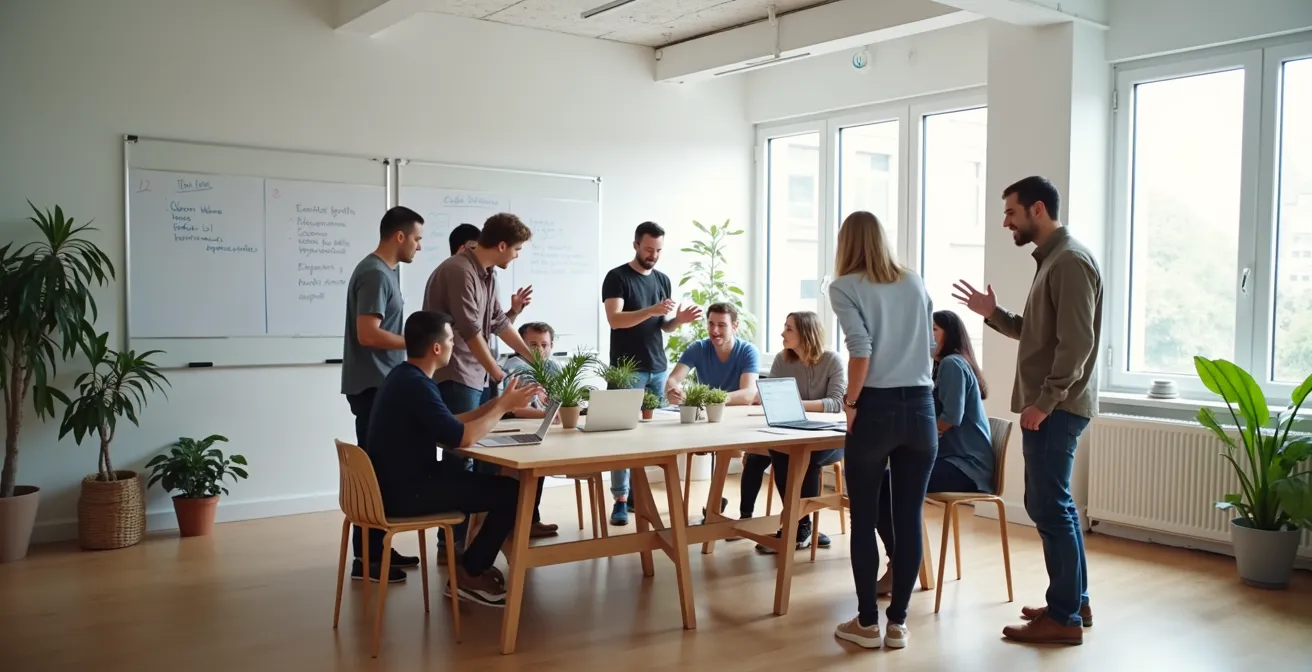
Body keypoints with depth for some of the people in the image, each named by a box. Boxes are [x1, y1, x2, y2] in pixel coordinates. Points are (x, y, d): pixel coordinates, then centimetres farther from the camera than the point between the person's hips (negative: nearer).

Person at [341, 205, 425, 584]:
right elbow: (368, 334, -23)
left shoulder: (386, 270, 15)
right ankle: (366, 559, 0)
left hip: (381, 385, 10)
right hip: (372, 387, -10)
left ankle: (377, 548, 20)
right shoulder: (375, 274, -16)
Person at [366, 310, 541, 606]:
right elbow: (461, 438, -26)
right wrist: (504, 406, -13)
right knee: (511, 491, -9)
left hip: (400, 482, 10)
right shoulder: (415, 384, -22)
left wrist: (496, 403, 11)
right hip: (407, 492, -10)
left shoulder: (404, 376, 11)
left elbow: (447, 425, 16)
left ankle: (474, 564, 22)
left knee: (492, 479, 19)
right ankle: (469, 574, 5)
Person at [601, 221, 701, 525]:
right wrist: (651, 310, -27)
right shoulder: (617, 277, -4)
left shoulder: (663, 279, 14)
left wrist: (679, 319, -5)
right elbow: (614, 319, -16)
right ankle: (621, 500, -3)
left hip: (658, 369, 6)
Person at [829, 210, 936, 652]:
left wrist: (851, 403, -4)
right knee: (909, 519, 8)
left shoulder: (845, 287, -1)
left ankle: (867, 623, 15)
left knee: (864, 520, 8)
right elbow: (929, 346, 19)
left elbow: (861, 349, -13)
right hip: (920, 407, 4)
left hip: (876, 408, -4)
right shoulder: (915, 283, 13)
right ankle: (898, 623, 15)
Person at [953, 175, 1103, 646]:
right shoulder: (1051, 259, 18)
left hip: (1056, 407, -10)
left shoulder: (1070, 260, -14)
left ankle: (1064, 618, 2)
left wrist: (1044, 402, -22)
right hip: (1048, 406, 10)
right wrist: (993, 314, 11)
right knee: (1052, 505, 15)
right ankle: (1074, 602, 26)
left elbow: (1076, 342, -22)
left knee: (1050, 507, -6)